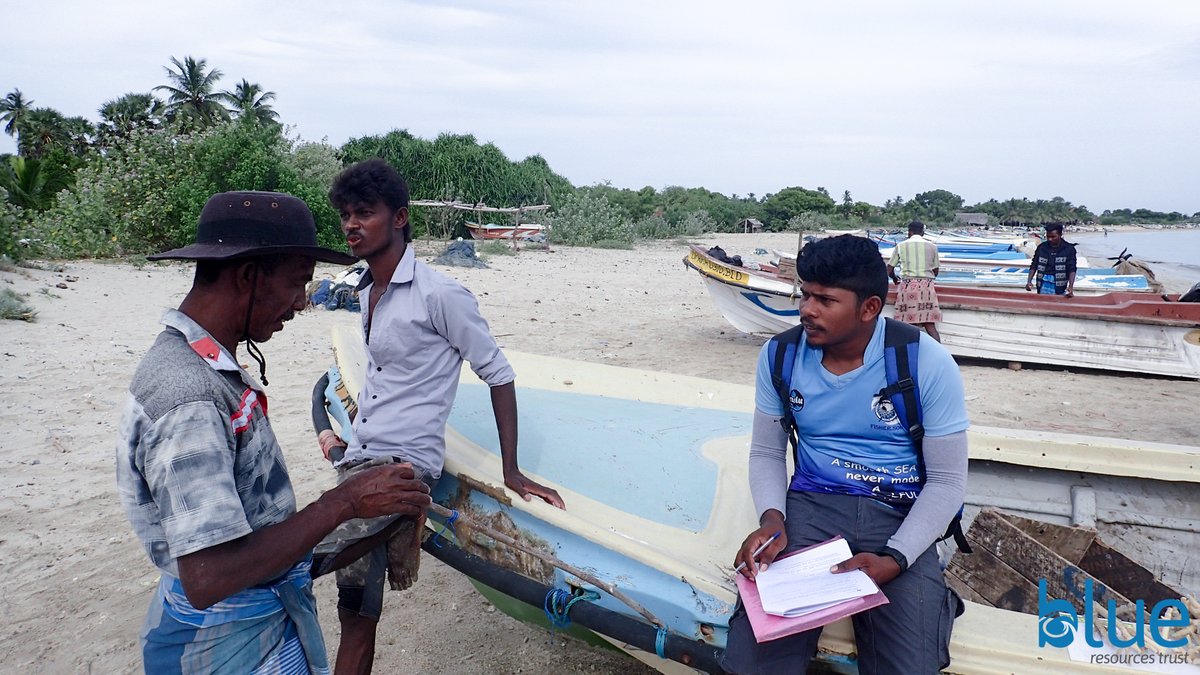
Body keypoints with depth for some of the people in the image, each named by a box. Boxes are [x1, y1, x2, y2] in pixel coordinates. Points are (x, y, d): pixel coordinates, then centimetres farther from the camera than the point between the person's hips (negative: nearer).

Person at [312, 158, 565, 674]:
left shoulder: (439, 295, -11)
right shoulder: (366, 292, 12)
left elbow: (498, 375, -7)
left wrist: (511, 471, -9)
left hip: (405, 462, -7)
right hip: (357, 460, 7)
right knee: (357, 608, 7)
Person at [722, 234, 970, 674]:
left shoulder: (928, 364, -10)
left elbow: (947, 480, -6)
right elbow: (766, 452, 7)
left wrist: (895, 559, -20)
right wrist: (772, 517, -13)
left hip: (898, 515, -1)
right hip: (811, 505, 2)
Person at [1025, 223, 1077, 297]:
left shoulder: (1068, 249, -3)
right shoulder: (1041, 247, 4)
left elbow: (1072, 269, -8)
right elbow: (1034, 266, 9)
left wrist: (1071, 287, -22)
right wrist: (1029, 281, -5)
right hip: (1044, 283, 2)